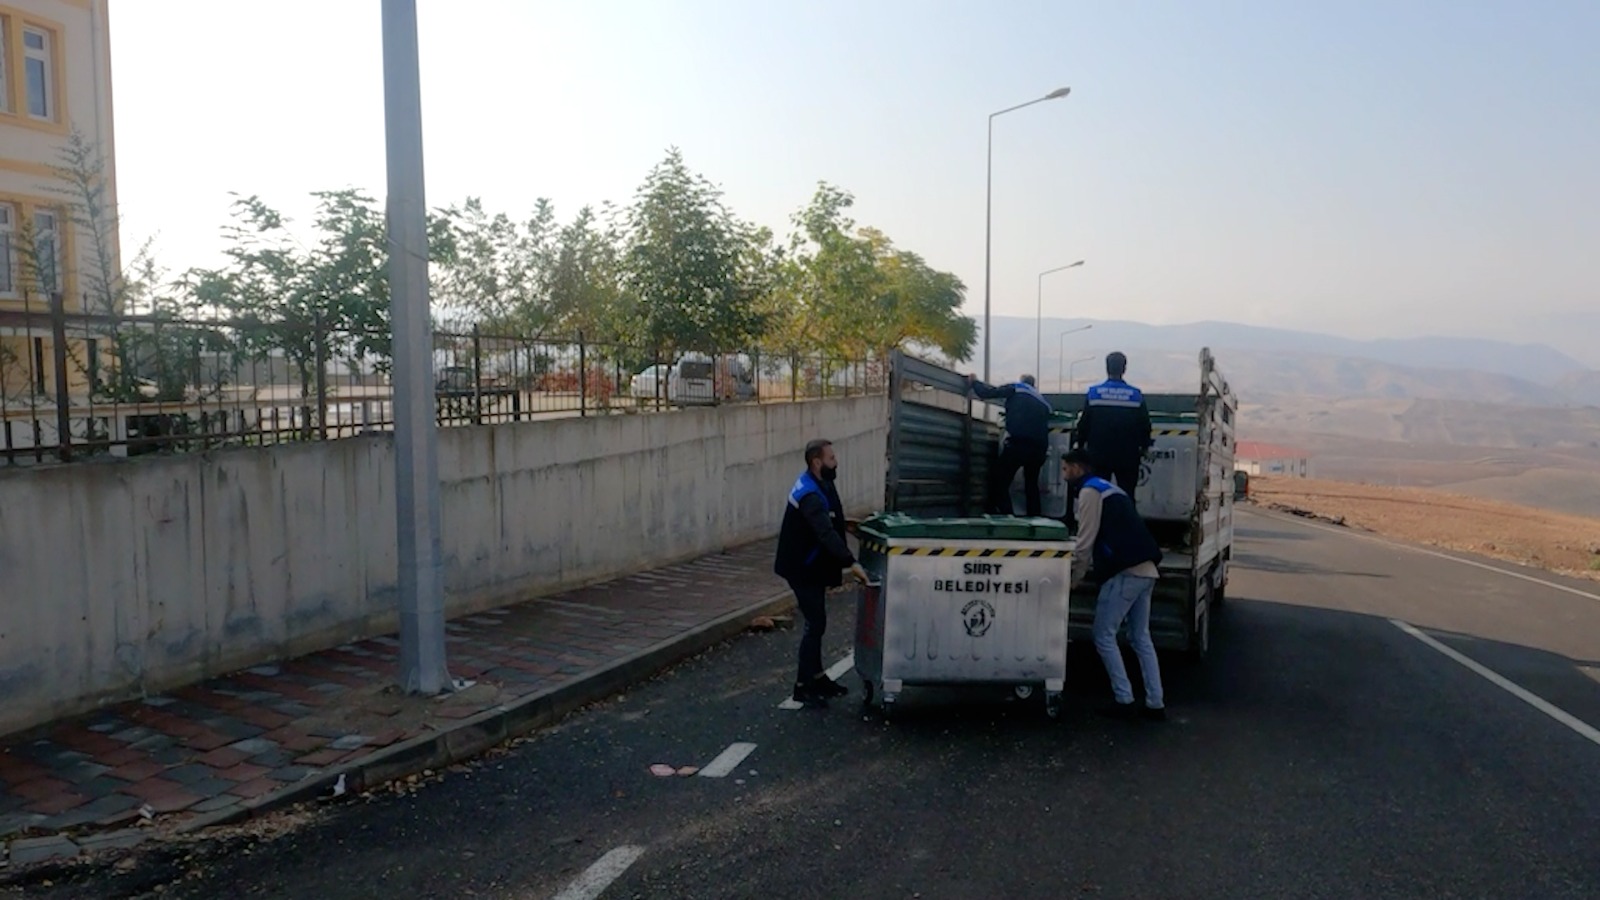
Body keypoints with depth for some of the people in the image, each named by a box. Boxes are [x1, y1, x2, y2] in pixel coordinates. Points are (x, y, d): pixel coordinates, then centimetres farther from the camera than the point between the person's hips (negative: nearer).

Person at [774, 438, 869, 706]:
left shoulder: (819, 485, 6)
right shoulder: (810, 496, -26)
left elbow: (830, 528, 13)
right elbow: (826, 533, -37)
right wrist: (851, 563, -43)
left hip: (812, 566, 10)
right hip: (802, 570, -10)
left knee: (816, 622, 17)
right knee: (815, 624, -6)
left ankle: (816, 676, 28)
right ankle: (803, 686, 3)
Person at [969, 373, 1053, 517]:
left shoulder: (1016, 389, 11)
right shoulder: (1044, 401, 27)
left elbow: (987, 393, 8)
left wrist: (974, 382, 23)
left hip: (1018, 444, -6)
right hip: (1039, 449, 6)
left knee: (1000, 484, -2)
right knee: (1032, 486, 22)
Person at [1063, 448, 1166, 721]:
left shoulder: (1089, 491, -5)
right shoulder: (1109, 488, 24)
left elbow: (1085, 542, -9)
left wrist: (1073, 579, 0)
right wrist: (1082, 570, 23)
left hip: (1125, 572, -9)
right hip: (1146, 570, 9)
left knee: (1104, 636, 2)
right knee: (1141, 638, 13)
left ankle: (1124, 700, 3)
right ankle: (1156, 704, 12)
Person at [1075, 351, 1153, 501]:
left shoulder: (1093, 393, -6)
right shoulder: (1136, 395, -5)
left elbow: (1084, 424, -3)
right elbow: (1145, 426, 1)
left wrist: (1080, 444, 13)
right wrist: (1145, 447, 18)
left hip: (1098, 456, 0)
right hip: (1127, 457, 0)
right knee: (1127, 496, 6)